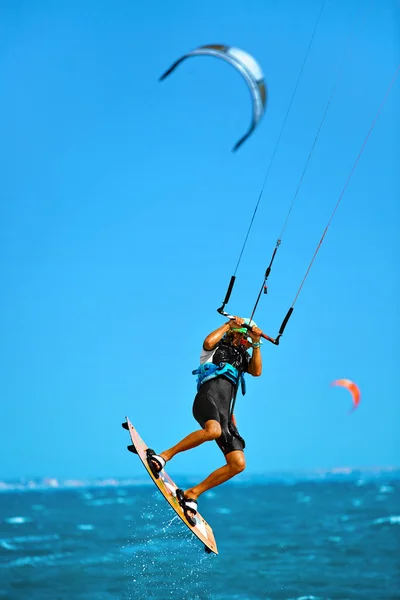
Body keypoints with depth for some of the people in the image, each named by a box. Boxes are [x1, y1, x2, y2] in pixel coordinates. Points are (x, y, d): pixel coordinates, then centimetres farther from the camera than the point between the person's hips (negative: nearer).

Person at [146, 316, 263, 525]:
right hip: (207, 398, -6)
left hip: (225, 413, 6)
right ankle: (164, 455, -28)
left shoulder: (243, 357, 31)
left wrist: (256, 344, 8)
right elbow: (208, 342, -7)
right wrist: (228, 324, 4)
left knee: (238, 464, -8)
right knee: (213, 430, -42)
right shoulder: (217, 346, 17)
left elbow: (256, 372, 12)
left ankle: (192, 494, -2)